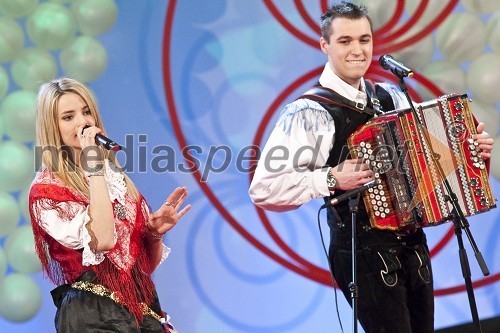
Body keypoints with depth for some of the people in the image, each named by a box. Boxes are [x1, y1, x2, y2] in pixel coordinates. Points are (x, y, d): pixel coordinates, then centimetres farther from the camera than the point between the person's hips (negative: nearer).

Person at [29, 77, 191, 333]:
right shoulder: (45, 190, -6)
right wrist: (93, 168, -17)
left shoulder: (116, 177, 12)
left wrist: (156, 233, -4)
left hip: (145, 309, 6)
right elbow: (101, 240, -23)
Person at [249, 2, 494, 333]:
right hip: (364, 254, -7)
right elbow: (263, 189, -17)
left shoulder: (390, 97, 9)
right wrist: (332, 179, -22)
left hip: (413, 245, 7)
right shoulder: (309, 113, -11)